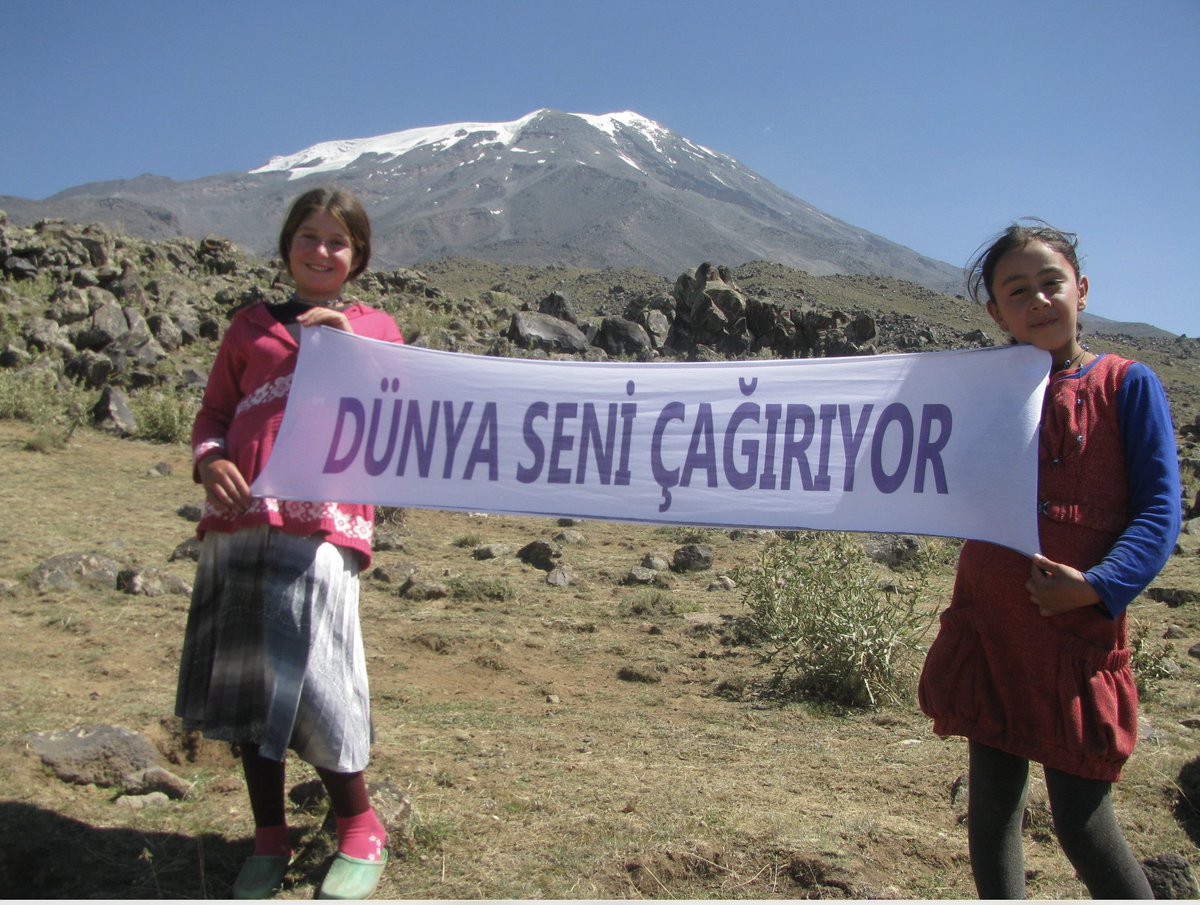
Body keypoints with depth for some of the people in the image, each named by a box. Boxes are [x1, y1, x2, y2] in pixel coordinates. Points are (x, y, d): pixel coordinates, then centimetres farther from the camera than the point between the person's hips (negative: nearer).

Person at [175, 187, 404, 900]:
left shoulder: (374, 328, 13)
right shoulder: (253, 326, 17)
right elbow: (214, 412, 17)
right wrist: (210, 461, -4)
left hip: (322, 527, -3)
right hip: (239, 523, 3)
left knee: (309, 682, -6)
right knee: (245, 682, 9)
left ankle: (360, 834, 18)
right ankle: (270, 839, 28)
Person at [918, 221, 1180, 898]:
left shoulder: (1127, 385, -1)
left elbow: (1160, 511, -6)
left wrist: (1097, 586, -20)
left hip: (1077, 634, -3)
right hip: (987, 631, 4)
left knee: (1083, 822, 2)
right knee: (993, 798, 12)